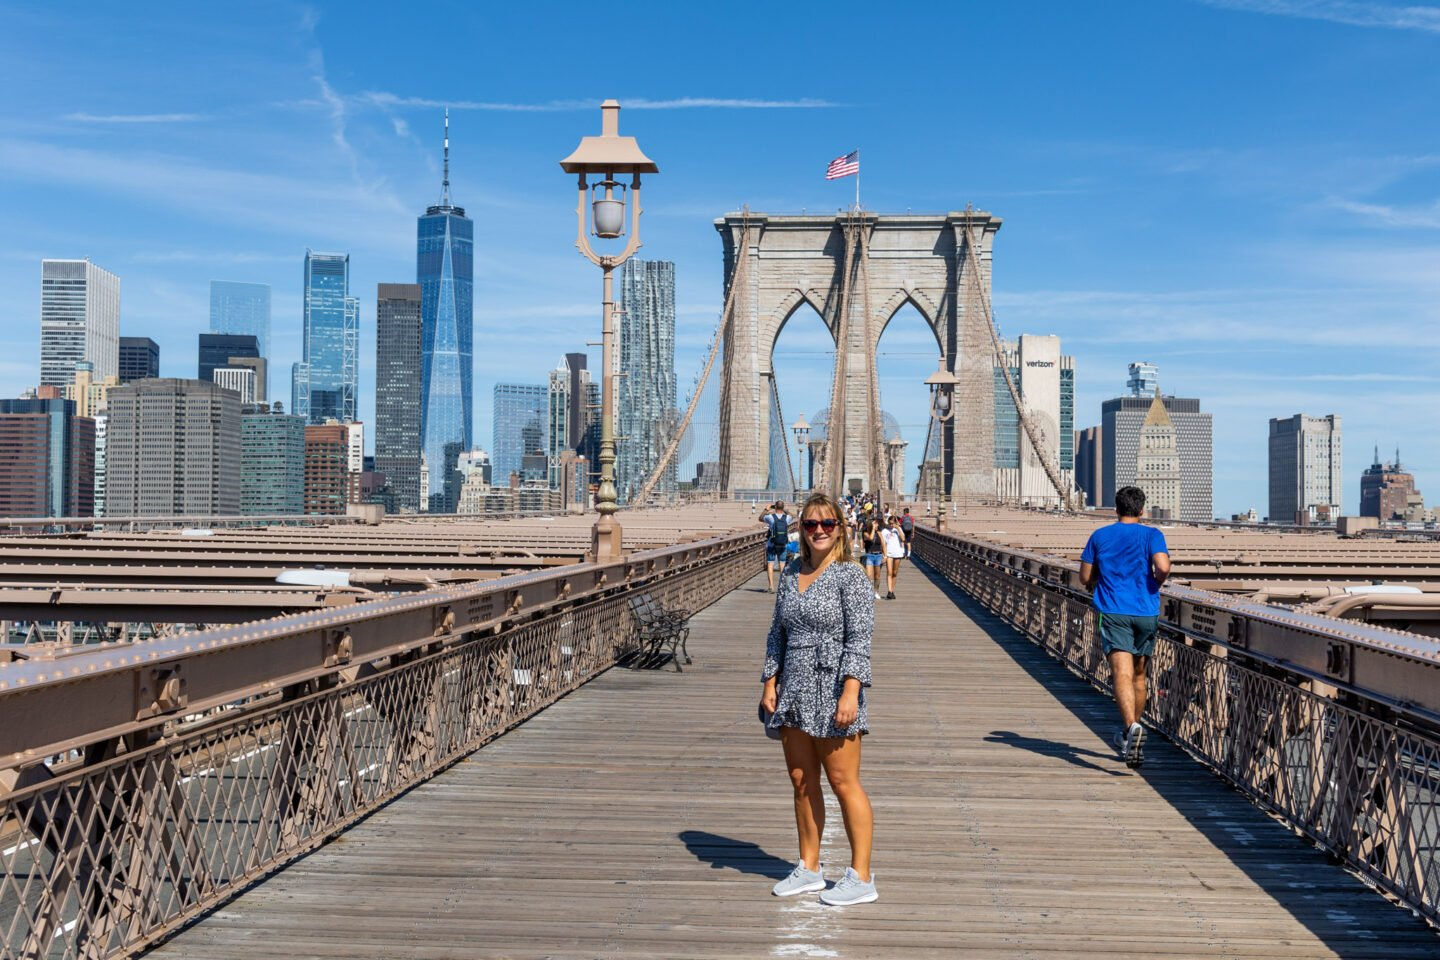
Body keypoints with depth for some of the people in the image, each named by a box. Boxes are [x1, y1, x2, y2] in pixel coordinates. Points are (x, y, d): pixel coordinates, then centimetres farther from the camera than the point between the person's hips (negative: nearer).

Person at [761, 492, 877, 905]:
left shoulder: (850, 575, -8)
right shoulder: (791, 572, 11)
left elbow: (859, 638, -13)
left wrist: (851, 691, -20)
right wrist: (770, 681, 9)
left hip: (833, 691, -7)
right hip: (794, 693, 7)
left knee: (843, 783, -2)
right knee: (802, 783, 13)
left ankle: (861, 876, 7)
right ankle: (809, 868, 25)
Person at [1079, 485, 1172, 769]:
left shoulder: (1099, 536, 8)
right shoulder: (1151, 535, 2)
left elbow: (1086, 577, 9)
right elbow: (1163, 567, -15)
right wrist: (1156, 583, 6)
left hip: (1112, 612, -1)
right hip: (1146, 613, 1)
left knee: (1122, 674, -14)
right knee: (1138, 676, 17)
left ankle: (1132, 726, -39)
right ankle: (1128, 736, 30)